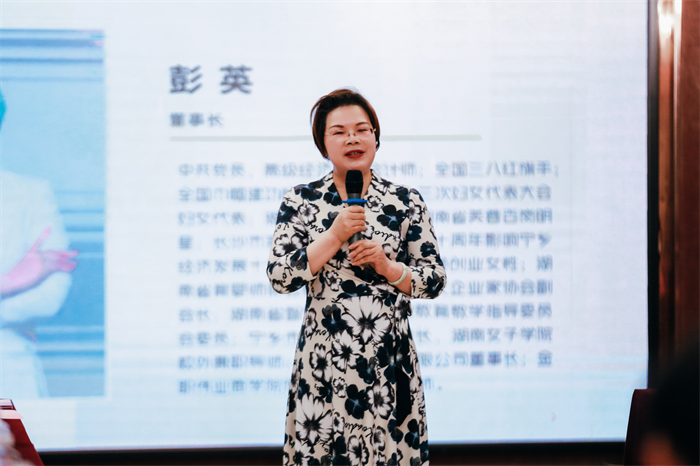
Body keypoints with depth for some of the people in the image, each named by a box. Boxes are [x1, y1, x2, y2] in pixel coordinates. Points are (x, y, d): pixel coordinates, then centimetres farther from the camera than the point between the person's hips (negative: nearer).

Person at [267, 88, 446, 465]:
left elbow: (435, 280, 6)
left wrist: (388, 267, -11)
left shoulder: (406, 202, 5)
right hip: (324, 360, 0)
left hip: (389, 359, 1)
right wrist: (335, 235, -13)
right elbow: (280, 277, -5)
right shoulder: (301, 201, 4)